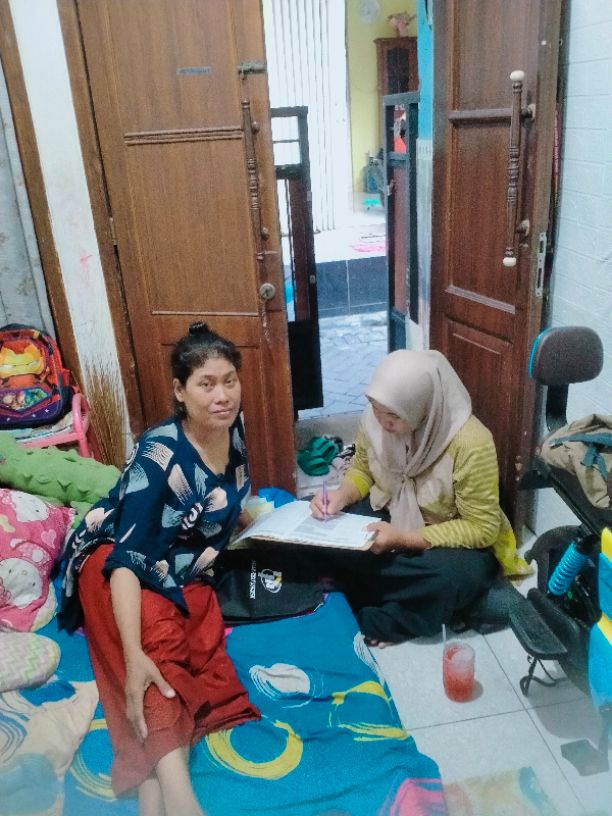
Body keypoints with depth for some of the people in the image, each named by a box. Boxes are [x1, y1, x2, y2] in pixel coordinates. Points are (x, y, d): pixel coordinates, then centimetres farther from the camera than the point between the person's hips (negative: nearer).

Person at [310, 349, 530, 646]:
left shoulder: (470, 443, -30)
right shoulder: (375, 418, -16)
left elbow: (482, 529, -23)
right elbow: (362, 469, 4)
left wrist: (403, 539, -31)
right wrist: (341, 496, -19)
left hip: (455, 540, -4)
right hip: (391, 515, 5)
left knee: (455, 575, -37)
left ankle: (369, 619, -16)